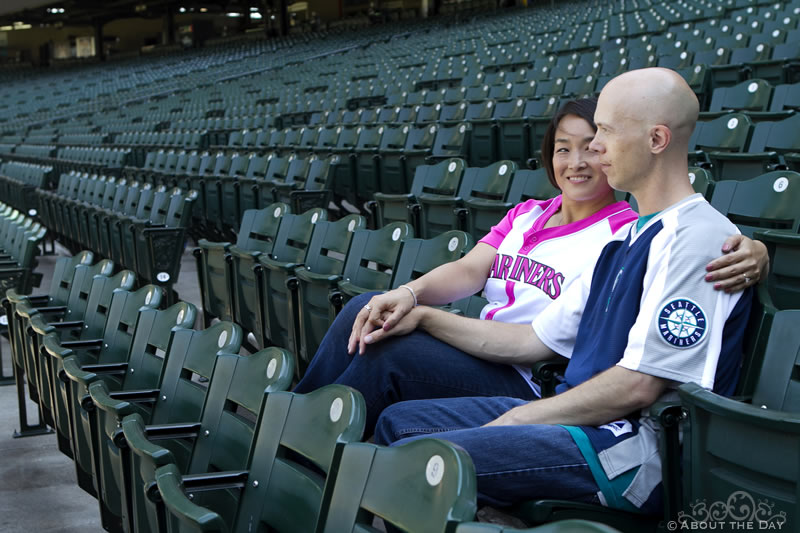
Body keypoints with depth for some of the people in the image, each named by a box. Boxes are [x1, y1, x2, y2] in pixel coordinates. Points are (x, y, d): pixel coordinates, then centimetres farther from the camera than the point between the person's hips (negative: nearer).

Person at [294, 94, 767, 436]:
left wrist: (748, 254, -37)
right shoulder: (525, 215, 18)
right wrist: (408, 294, -14)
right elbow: (470, 269, 5)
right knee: (365, 310, -10)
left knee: (391, 354, -25)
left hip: (530, 387, -7)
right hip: (480, 352, 7)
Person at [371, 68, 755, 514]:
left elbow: (638, 386, -19)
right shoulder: (628, 237, 19)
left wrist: (514, 420, -11)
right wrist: (424, 317, 16)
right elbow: (536, 341, 20)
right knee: (398, 422, 9)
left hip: (640, 449, -10)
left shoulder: (696, 237, -13)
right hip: (585, 419, 10)